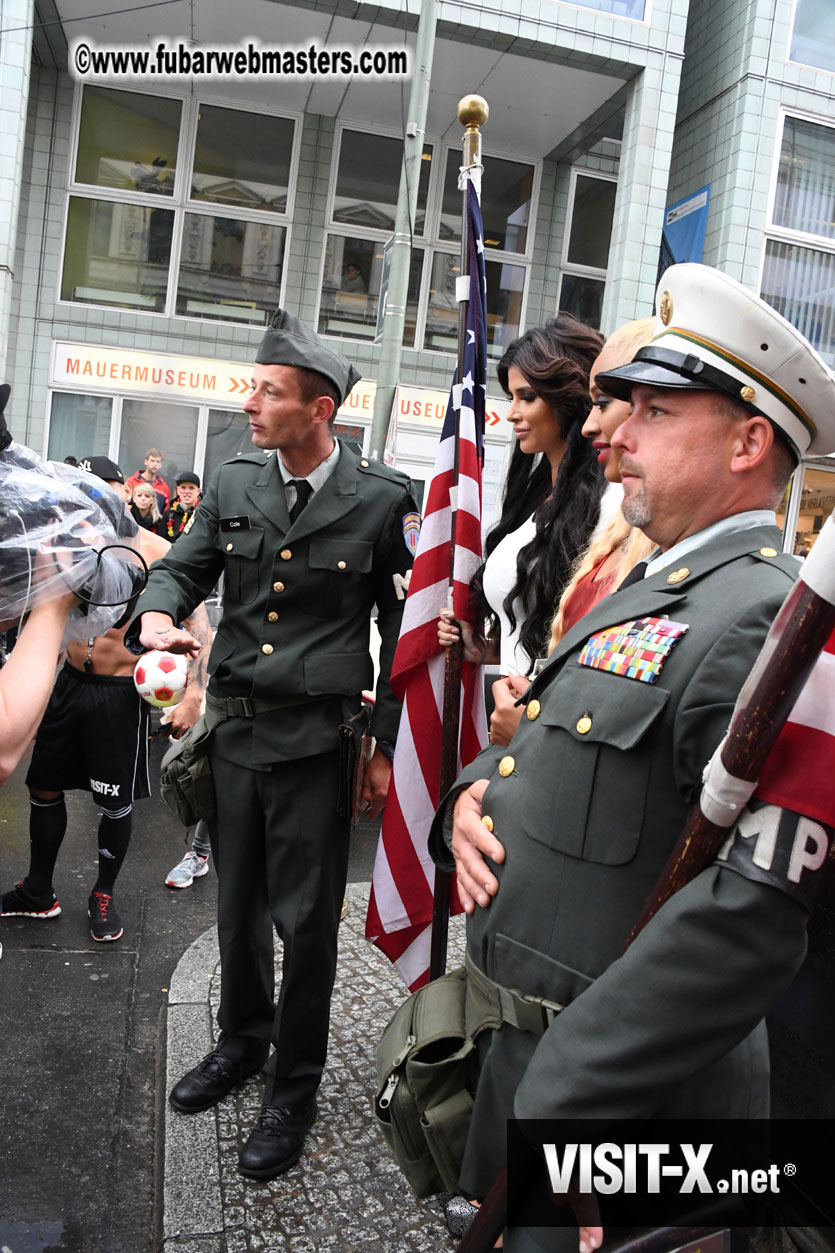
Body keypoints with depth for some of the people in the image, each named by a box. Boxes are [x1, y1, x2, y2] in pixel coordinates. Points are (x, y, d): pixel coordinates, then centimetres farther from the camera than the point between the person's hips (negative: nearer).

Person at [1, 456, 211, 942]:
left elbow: (199, 625, -12)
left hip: (122, 694, -5)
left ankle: (104, 895, 28)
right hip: (70, 684, 5)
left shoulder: (158, 553, -11)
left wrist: (193, 695, -20)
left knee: (117, 803, 5)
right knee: (44, 788, 14)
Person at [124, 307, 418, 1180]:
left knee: (305, 920, 7)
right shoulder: (234, 486, 4)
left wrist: (387, 743, -5)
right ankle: (241, 1042, 45)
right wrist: (159, 613, -13)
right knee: (238, 903, 20)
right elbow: (183, 565, 12)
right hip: (234, 729, 5)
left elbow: (403, 631, -4)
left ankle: (294, 1088, 30)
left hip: (316, 741, -4)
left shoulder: (383, 501, -8)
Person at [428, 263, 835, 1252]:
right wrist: (472, 793, -5)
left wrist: (558, 1099, -25)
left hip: (619, 1091, -8)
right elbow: (547, 748, 17)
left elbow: (750, 915, -29)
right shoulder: (645, 592, 9)